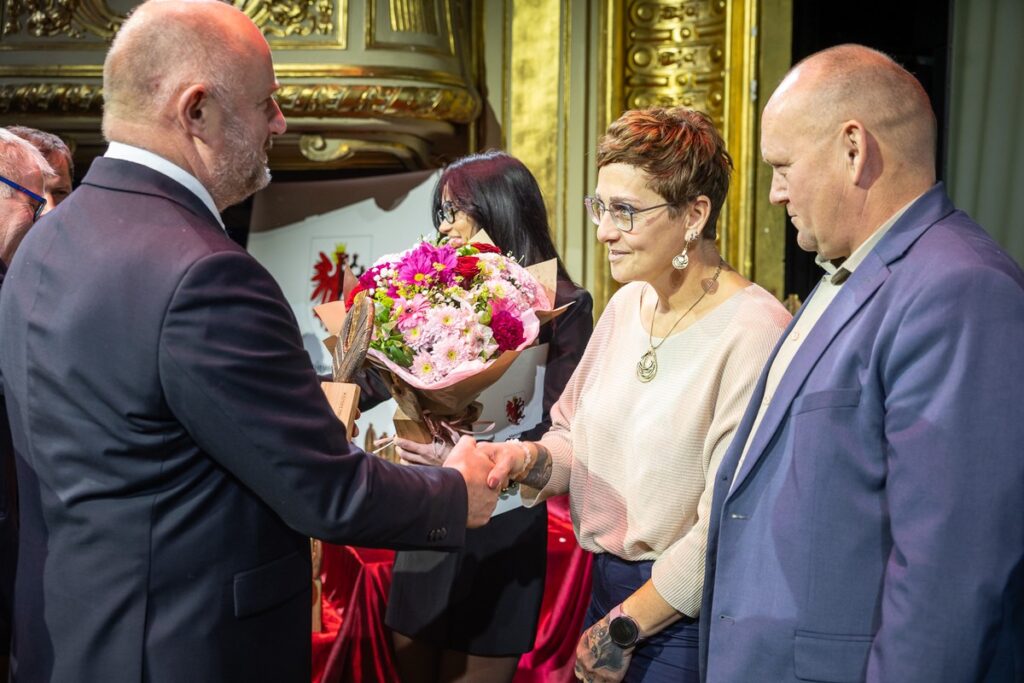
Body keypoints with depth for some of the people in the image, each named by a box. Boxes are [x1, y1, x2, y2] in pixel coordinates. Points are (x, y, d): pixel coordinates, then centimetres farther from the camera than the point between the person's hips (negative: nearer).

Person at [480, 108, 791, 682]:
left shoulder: (752, 332, -20)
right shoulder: (628, 303, 4)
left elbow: (729, 525, -21)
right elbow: (577, 437, 12)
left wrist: (622, 630, -13)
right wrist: (530, 458, -10)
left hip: (687, 621, -6)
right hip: (607, 587, 7)